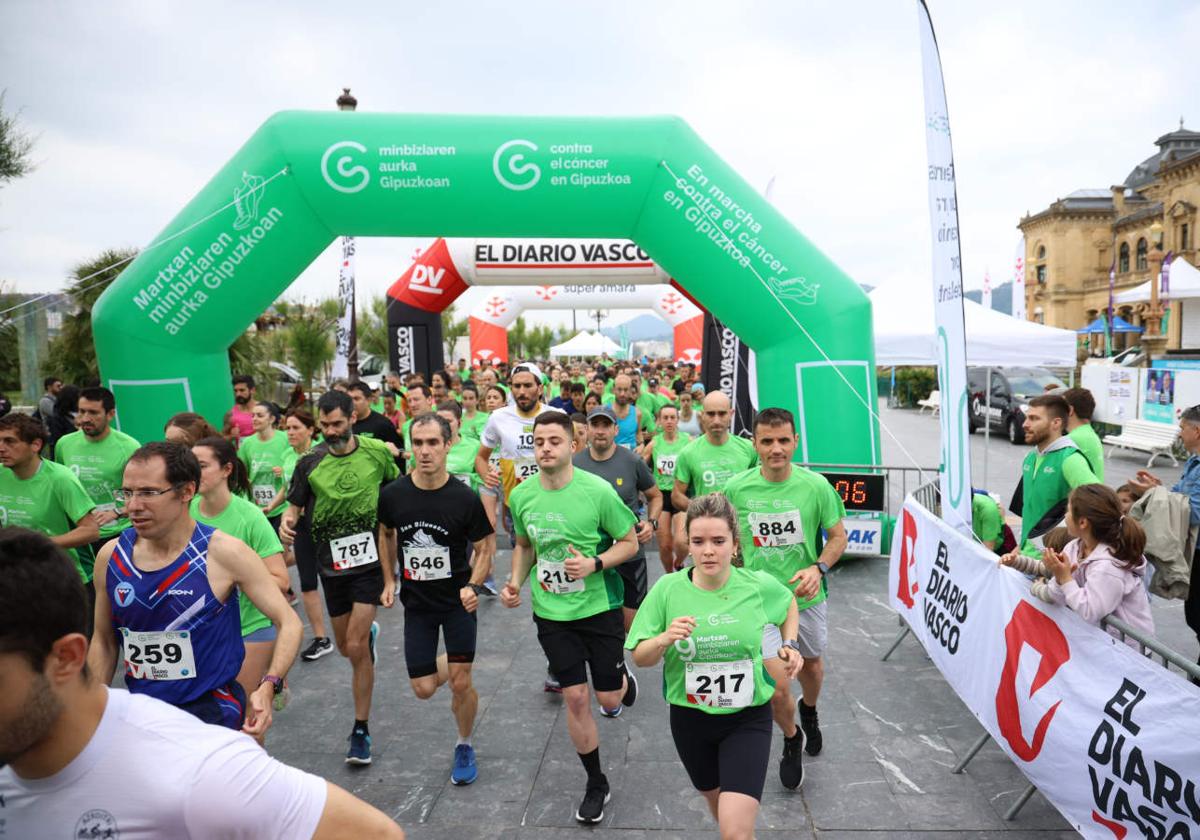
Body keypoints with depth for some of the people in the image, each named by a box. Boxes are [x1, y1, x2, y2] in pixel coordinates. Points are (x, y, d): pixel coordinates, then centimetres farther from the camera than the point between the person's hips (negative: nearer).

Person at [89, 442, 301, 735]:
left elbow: (288, 622, -11)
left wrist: (268, 686, -25)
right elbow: (103, 642, 12)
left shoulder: (224, 553, -15)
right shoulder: (110, 556, -2)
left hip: (211, 712, -4)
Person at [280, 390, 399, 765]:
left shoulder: (376, 452, -6)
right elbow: (295, 505, 7)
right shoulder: (310, 462, -2)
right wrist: (287, 522, -17)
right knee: (346, 648, 15)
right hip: (332, 565, 3)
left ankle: (361, 731, 6)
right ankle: (369, 633, 54)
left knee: (356, 648, -10)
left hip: (370, 562, -3)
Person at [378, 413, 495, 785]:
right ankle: (452, 662, 39)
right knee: (424, 689, 3)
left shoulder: (465, 498, -17)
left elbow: (484, 549, -6)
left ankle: (464, 747, 24)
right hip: (417, 601, 2)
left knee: (460, 683, -4)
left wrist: (473, 586, -22)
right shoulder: (393, 495, -11)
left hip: (458, 600, -2)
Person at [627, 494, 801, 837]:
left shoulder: (759, 585, -13)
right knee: (718, 802, 26)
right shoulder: (668, 589, -15)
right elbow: (639, 658, -8)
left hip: (748, 718, -2)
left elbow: (789, 603, 11)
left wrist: (790, 645, -3)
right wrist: (665, 640, -28)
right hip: (690, 717, 2)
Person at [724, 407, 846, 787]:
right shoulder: (736, 488, -11)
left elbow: (838, 535, -3)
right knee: (776, 687, -9)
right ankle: (792, 740, 25)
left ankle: (809, 712, 60)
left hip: (807, 597, 2)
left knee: (811, 663, 25)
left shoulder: (815, 485, -13)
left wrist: (819, 568, -19)